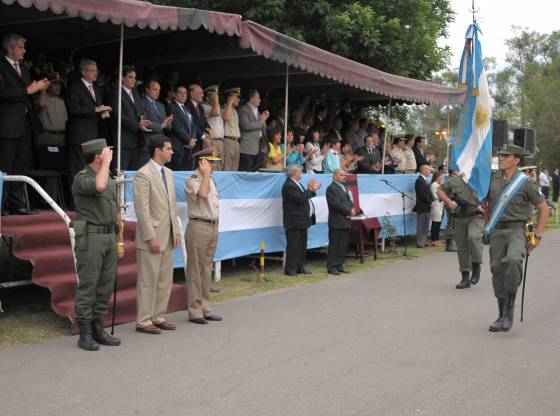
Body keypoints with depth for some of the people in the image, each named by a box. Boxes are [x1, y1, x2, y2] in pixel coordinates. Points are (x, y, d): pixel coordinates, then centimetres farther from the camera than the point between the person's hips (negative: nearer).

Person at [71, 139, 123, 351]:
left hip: (109, 237, 8)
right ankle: (85, 334, 3)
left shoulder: (110, 180, 16)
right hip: (90, 238, -8)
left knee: (106, 285, 8)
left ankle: (98, 329, 17)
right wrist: (107, 162, -18)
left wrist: (120, 240, 18)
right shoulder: (81, 178, -8)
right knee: (87, 286, -3)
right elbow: (98, 186, -32)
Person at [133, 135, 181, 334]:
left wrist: (176, 231, 12)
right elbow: (142, 210, -16)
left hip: (168, 237, 8)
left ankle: (158, 317, 23)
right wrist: (151, 238, -18)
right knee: (147, 281, 0)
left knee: (165, 280, 13)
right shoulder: (143, 175, -13)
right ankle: (143, 321, 8)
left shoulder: (168, 173, 13)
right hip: (152, 237, -8)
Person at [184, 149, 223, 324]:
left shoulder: (211, 179, 16)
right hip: (198, 227, -8)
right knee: (195, 270, -4)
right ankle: (195, 311, 1)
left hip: (213, 227, 8)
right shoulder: (191, 181, -9)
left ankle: (206, 308, 19)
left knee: (207, 269, 12)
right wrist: (206, 173, -18)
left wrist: (215, 227, 18)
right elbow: (202, 194, -29)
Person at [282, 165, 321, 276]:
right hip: (294, 222, -10)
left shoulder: (296, 184, 17)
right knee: (293, 246, -6)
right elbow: (300, 199, -23)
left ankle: (300, 267, 21)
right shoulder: (288, 186, -16)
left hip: (302, 220, 10)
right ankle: (290, 269, -1)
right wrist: (310, 190, -14)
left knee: (302, 245, 14)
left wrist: (312, 189, 9)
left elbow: (304, 197, 19)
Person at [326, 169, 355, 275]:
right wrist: (349, 211, -14)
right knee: (334, 245, -4)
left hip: (346, 221, 9)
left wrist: (352, 210, -2)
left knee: (343, 246, 10)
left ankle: (339, 265, 17)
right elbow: (336, 204, -19)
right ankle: (331, 267, 1)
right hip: (337, 222, -9)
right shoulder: (331, 188, -10)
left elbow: (349, 201, 19)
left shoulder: (344, 188, 20)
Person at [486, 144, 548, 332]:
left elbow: (544, 209, 2)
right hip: (496, 232, 5)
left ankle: (509, 307, -17)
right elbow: (486, 202, 25)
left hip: (517, 230, -5)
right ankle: (502, 316, 20)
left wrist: (538, 236, -3)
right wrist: (488, 226, 17)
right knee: (497, 270, 5)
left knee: (513, 260, -31)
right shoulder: (492, 180, 8)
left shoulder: (525, 183, -4)